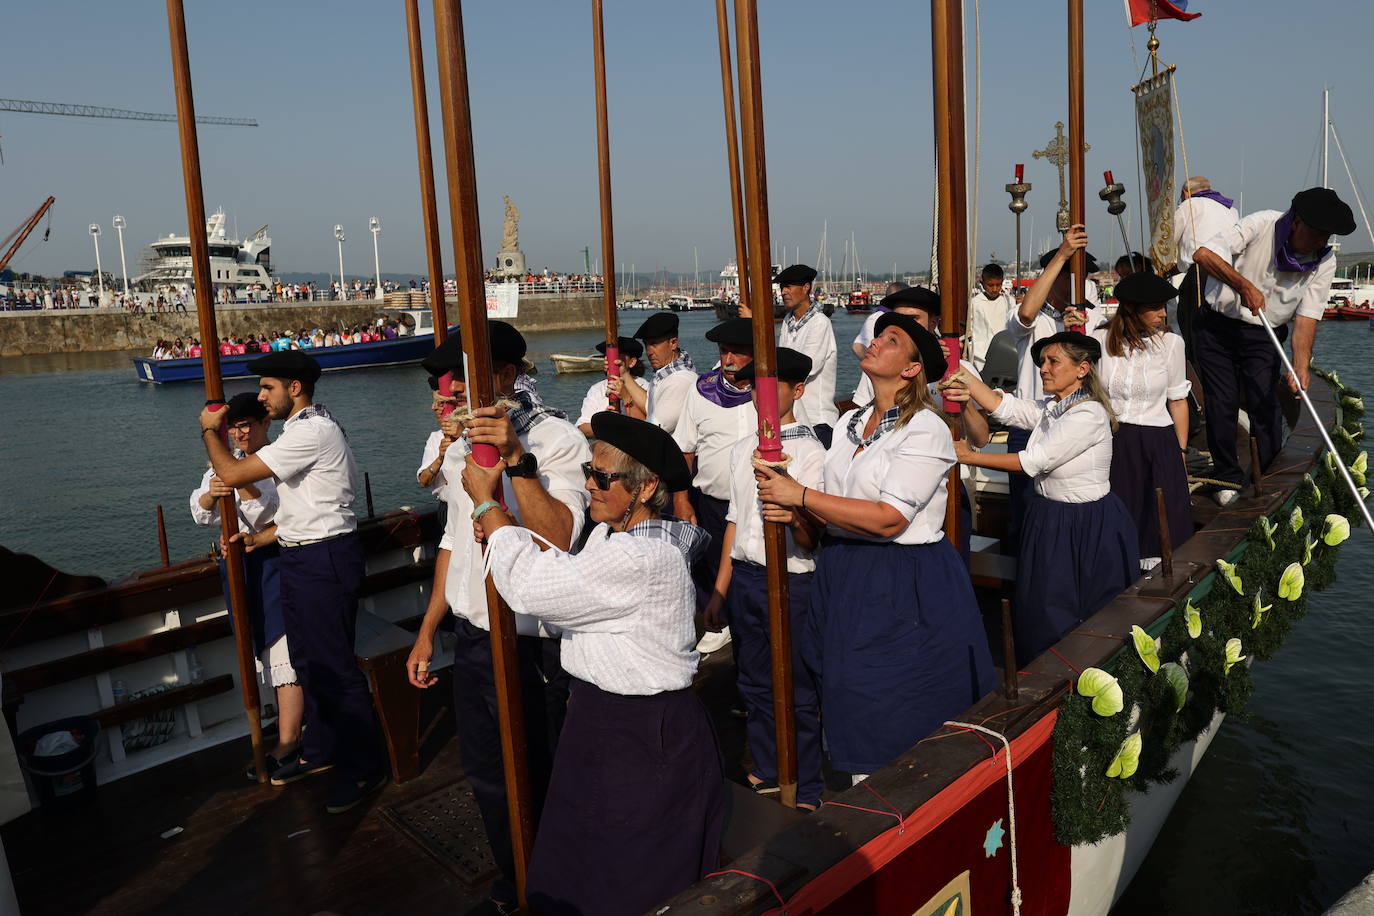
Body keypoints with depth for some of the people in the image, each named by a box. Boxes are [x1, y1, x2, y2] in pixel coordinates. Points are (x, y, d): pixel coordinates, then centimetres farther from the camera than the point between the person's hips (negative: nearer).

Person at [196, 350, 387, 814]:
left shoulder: (311, 431, -20)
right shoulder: (309, 427, 14)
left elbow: (232, 474, -20)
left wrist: (210, 430, -3)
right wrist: (257, 538, 14)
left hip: (324, 560, -11)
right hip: (303, 557, 11)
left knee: (336, 667, -1)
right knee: (308, 660, 20)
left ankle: (364, 767, 13)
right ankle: (321, 751, 36)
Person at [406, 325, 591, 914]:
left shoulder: (557, 439, -15)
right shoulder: (462, 446, 9)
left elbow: (558, 540, -30)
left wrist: (517, 459, -38)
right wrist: (427, 632, 18)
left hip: (532, 646, -7)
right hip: (471, 639, 7)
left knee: (538, 780, 9)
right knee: (486, 776, 20)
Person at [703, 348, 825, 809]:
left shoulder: (810, 451, -11)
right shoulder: (742, 450, 10)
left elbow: (813, 537, -18)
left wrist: (793, 517, -42)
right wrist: (719, 591, 18)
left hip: (791, 582, -6)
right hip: (744, 577, 7)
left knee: (797, 690, 5)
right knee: (754, 682, 18)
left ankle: (805, 790, 24)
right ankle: (766, 772, 38)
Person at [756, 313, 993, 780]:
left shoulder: (925, 430, -12)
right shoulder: (849, 422, 10)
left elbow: (888, 518, -22)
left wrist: (800, 496, -19)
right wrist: (796, 511, -9)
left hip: (906, 587, -7)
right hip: (844, 577, 7)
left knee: (900, 713, 2)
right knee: (853, 698, 12)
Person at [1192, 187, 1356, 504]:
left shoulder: (1324, 262, -7)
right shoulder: (1261, 225, -17)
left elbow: (1307, 317, -12)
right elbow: (1203, 254, -26)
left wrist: (1300, 366, -26)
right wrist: (1244, 285, -35)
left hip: (1263, 336, 2)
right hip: (1217, 325, -2)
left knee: (1265, 405, -6)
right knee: (1222, 403, -1)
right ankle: (1228, 478, 14)